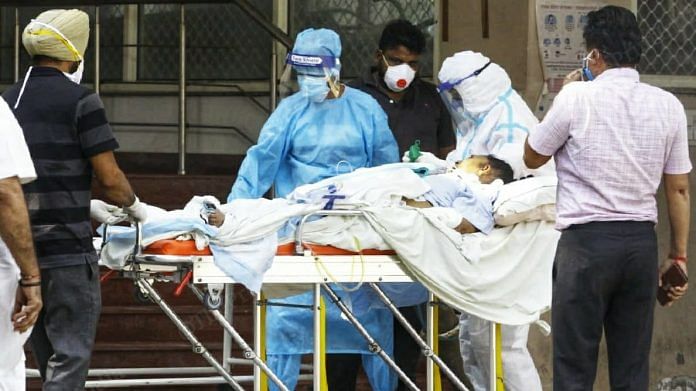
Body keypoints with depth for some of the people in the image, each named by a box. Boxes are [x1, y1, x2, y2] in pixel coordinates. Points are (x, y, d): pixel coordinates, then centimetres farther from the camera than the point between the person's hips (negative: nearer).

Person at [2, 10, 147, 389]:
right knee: (70, 354, -5)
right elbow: (109, 179, -11)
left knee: (47, 354, 15)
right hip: (66, 247, -6)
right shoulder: (80, 101, -9)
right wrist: (133, 205, 11)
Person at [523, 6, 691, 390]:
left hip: (586, 241, -4)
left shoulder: (577, 98, -8)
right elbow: (679, 189, 9)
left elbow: (532, 157, 6)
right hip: (642, 242, 4)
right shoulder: (667, 106, 4)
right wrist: (679, 254, 17)